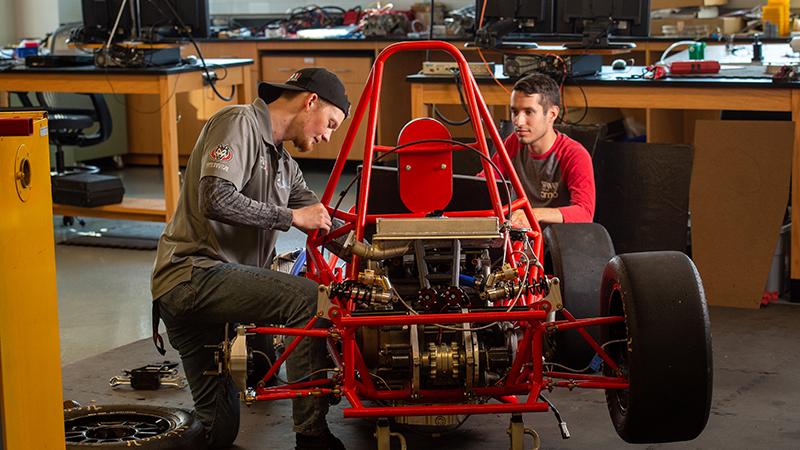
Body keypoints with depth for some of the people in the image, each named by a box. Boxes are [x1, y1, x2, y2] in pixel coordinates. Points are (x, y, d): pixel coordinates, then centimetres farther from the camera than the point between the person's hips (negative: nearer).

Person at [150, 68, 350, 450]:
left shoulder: (284, 165, 22)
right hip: (192, 272, -10)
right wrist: (290, 217, -14)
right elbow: (216, 199, -22)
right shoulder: (239, 123, -7)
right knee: (306, 298, -27)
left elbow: (324, 223, 21)